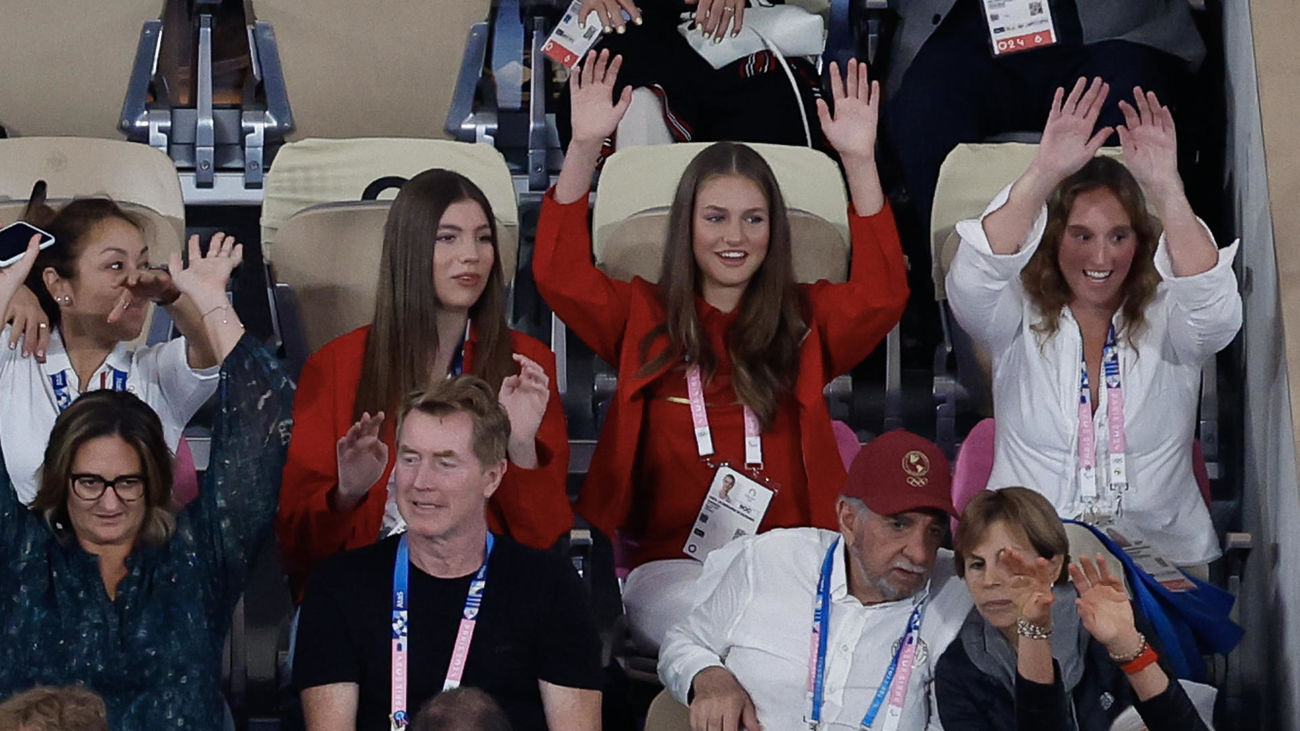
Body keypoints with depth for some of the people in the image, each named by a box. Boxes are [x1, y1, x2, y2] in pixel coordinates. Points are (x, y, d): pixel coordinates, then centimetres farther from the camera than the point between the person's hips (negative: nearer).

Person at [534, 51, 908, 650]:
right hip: (671, 563, -1)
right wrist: (584, 146, -11)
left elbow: (882, 293, -3)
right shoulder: (644, 318, 13)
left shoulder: (807, 320, 15)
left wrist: (859, 161, -12)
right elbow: (560, 272, 0)